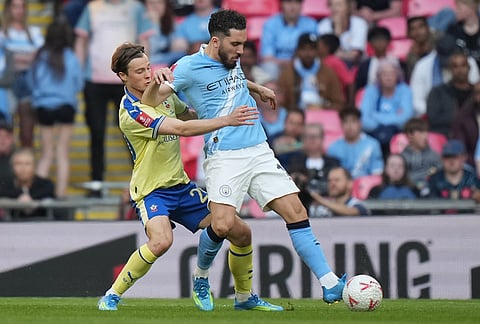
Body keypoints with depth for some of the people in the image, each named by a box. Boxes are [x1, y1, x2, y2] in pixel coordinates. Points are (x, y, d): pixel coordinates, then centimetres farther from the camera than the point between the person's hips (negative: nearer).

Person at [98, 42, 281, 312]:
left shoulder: (165, 94, 5)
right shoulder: (131, 112, -21)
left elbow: (191, 117, 24)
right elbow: (183, 129, -29)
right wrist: (226, 120, -32)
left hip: (180, 185, 8)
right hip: (151, 189, -8)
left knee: (241, 231, 3)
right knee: (161, 241, -36)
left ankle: (245, 297, 24)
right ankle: (111, 297, -17)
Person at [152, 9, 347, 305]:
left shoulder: (233, 61, 15)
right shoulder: (189, 68, -6)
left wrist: (259, 88, 44)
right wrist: (157, 79, -26)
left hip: (260, 152, 6)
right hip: (224, 157, -6)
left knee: (296, 211, -3)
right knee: (223, 225, -20)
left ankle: (330, 286, -4)